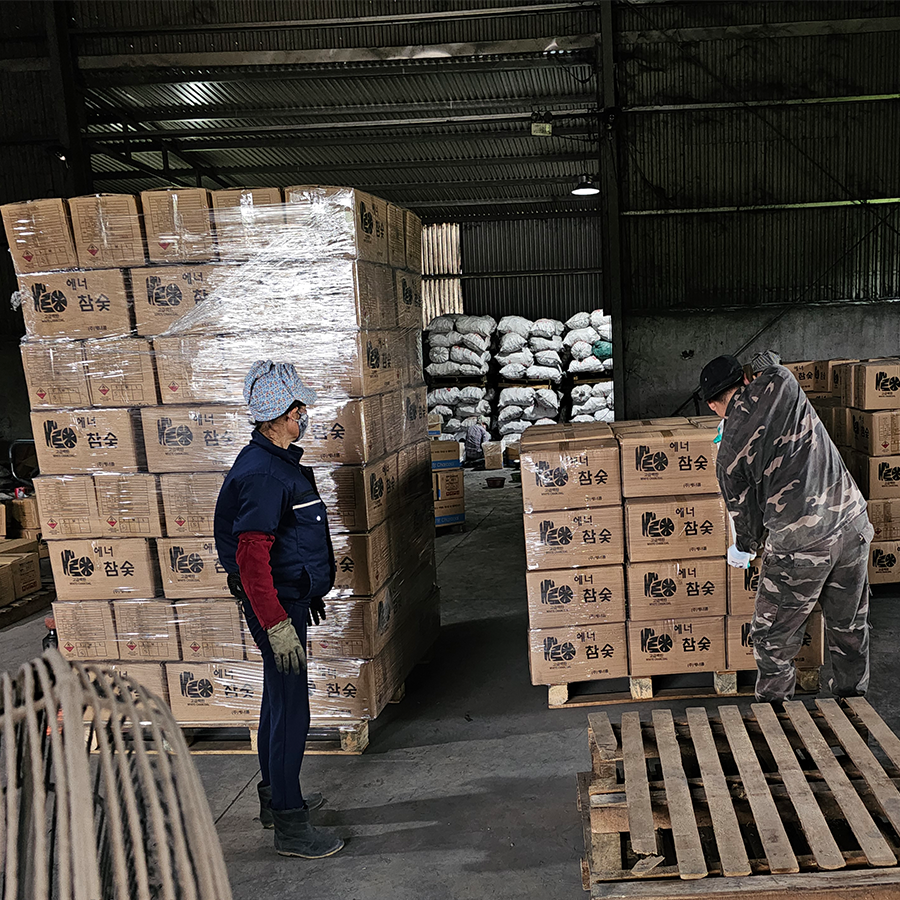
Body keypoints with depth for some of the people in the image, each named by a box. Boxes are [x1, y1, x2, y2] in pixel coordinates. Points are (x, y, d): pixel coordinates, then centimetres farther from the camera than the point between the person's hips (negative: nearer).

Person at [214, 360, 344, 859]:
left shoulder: (279, 462, 11)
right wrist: (277, 625, -27)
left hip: (289, 597, 11)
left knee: (279, 701, 20)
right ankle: (289, 826, 8)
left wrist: (309, 592, 26)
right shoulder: (261, 473, -23)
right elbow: (251, 557, -27)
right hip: (276, 605, -11)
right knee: (291, 710, -3)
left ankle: (275, 796, 35)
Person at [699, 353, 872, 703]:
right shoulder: (779, 382, -1)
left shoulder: (729, 453, -3)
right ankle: (853, 701, 38)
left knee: (773, 638, 14)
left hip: (799, 546, -4)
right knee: (850, 628, 22)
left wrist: (745, 547, 27)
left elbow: (745, 511, 7)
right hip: (853, 525, 5)